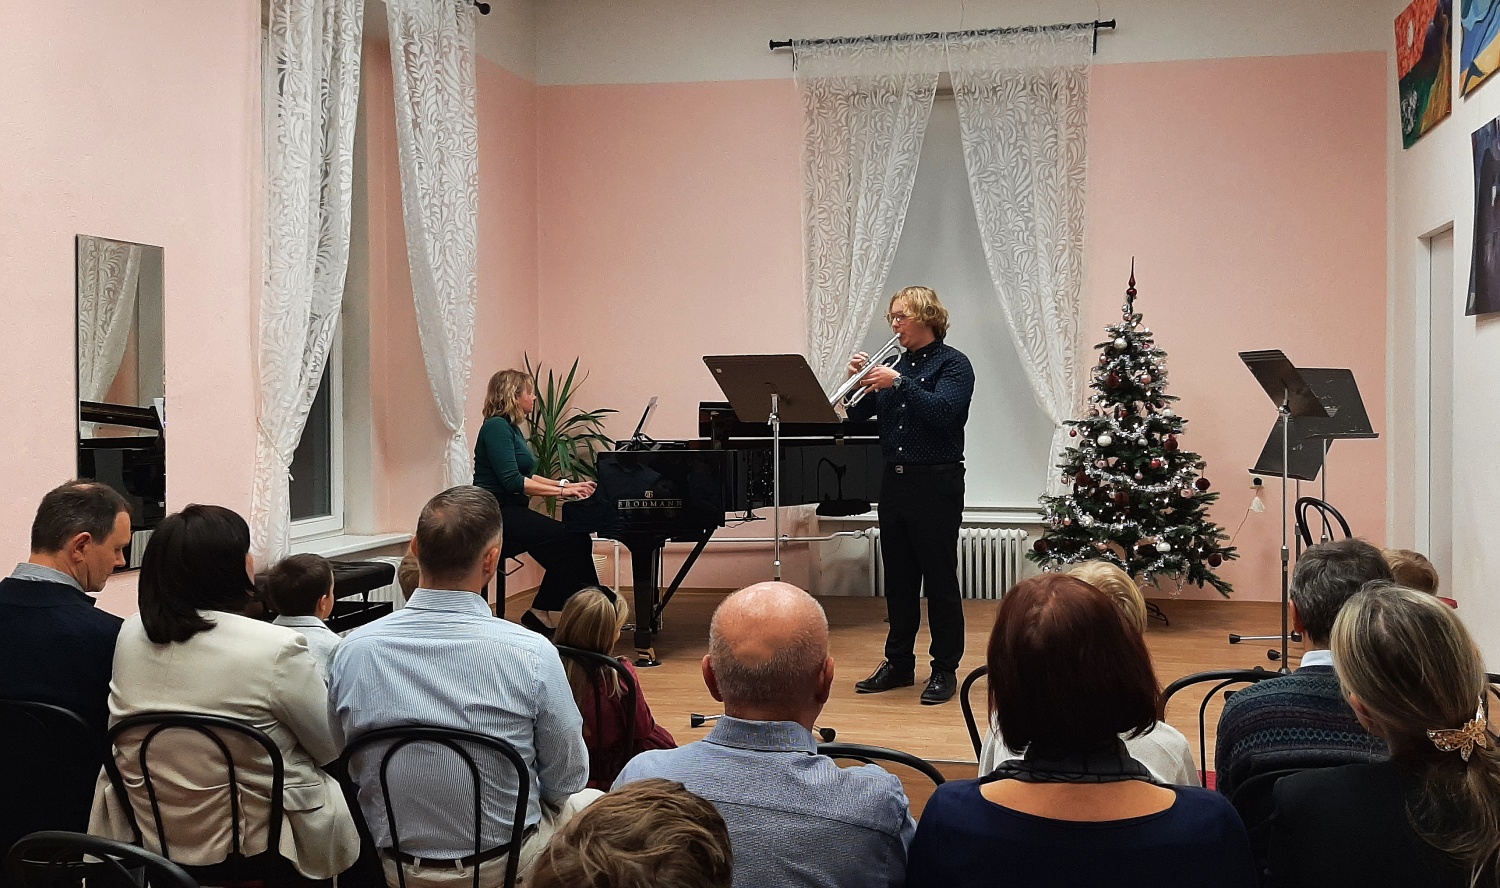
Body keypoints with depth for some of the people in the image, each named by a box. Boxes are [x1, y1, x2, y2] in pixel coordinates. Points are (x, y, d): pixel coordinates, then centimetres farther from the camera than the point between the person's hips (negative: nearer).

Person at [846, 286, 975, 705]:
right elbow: (858, 413, 10)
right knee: (898, 579, 11)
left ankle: (945, 670, 7)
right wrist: (858, 379, -7)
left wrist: (899, 383, -25)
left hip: (936, 484, -6)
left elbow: (943, 411, -21)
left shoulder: (952, 364, -4)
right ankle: (899, 663, 21)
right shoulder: (895, 363, 14)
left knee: (940, 579, -1)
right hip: (894, 481, 6)